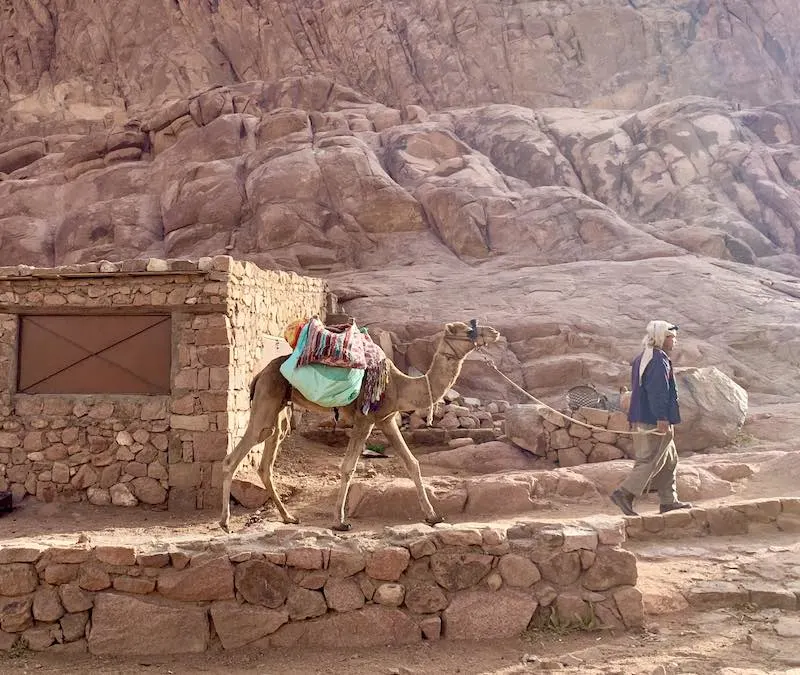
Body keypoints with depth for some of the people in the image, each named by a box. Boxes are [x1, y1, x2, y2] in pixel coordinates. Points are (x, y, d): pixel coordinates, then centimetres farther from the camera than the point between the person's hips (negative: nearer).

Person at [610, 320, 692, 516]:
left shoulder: (641, 358, 17)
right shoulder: (659, 360, -15)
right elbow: (658, 392, -23)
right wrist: (662, 419, -24)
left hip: (641, 419, 11)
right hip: (654, 421, -11)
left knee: (669, 460, 17)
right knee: (651, 461, -7)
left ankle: (669, 500, 22)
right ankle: (624, 493, -10)